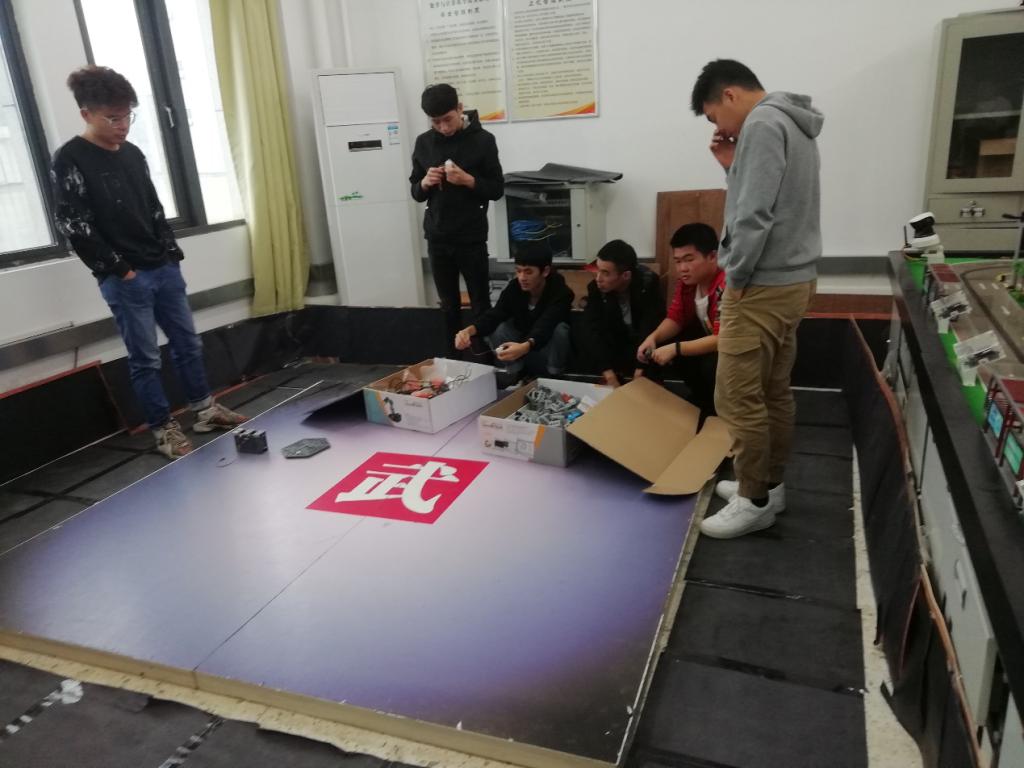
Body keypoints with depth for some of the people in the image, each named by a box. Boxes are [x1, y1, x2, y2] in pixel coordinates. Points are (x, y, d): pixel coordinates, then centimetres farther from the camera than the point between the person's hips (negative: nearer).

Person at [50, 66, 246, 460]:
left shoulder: (133, 154, 12)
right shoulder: (69, 161, -8)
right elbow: (73, 225, -12)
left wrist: (171, 253, 8)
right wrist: (119, 269, -13)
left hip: (164, 269, 7)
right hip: (125, 280, -6)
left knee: (188, 343, 13)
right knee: (145, 358, 2)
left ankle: (205, 410, 27)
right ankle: (164, 429, 13)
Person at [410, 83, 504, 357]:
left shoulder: (482, 140, -5)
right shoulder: (423, 143, 5)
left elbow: (497, 189, -3)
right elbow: (416, 193, 11)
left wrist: (468, 180, -20)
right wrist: (425, 183, -12)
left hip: (472, 239, -3)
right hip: (437, 239, 3)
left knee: (481, 306, 4)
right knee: (449, 306, 11)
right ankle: (453, 358, 23)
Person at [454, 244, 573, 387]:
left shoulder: (560, 292, -25)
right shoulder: (514, 286, -12)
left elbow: (545, 327, -41)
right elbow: (495, 315, -22)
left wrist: (525, 347, -62)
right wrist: (469, 330, -43)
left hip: (548, 352, -3)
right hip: (522, 343, 4)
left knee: (559, 329, -33)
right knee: (495, 328, -20)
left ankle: (553, 375, -13)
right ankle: (515, 372, -8)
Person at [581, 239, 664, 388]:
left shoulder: (648, 283, -25)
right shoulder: (596, 287, -17)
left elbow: (651, 329, -30)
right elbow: (592, 331, -26)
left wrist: (640, 372, -39)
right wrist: (609, 374, -37)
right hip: (617, 344, 3)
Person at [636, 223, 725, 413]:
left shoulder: (727, 287, -33)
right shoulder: (686, 280, -6)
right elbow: (675, 319, 2)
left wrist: (675, 349, -37)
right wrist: (653, 337, -19)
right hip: (706, 339, 8)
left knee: (713, 365, -36)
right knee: (660, 346, -7)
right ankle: (704, 399, 10)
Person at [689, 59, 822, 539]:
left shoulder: (762, 124, -14)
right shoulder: (790, 125, 18)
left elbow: (755, 213, -22)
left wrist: (737, 275, -13)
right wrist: (733, 166, 11)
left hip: (763, 285, -11)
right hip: (793, 279, 11)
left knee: (738, 398, -4)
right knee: (774, 391, 16)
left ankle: (755, 501, 7)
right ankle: (769, 484, 27)